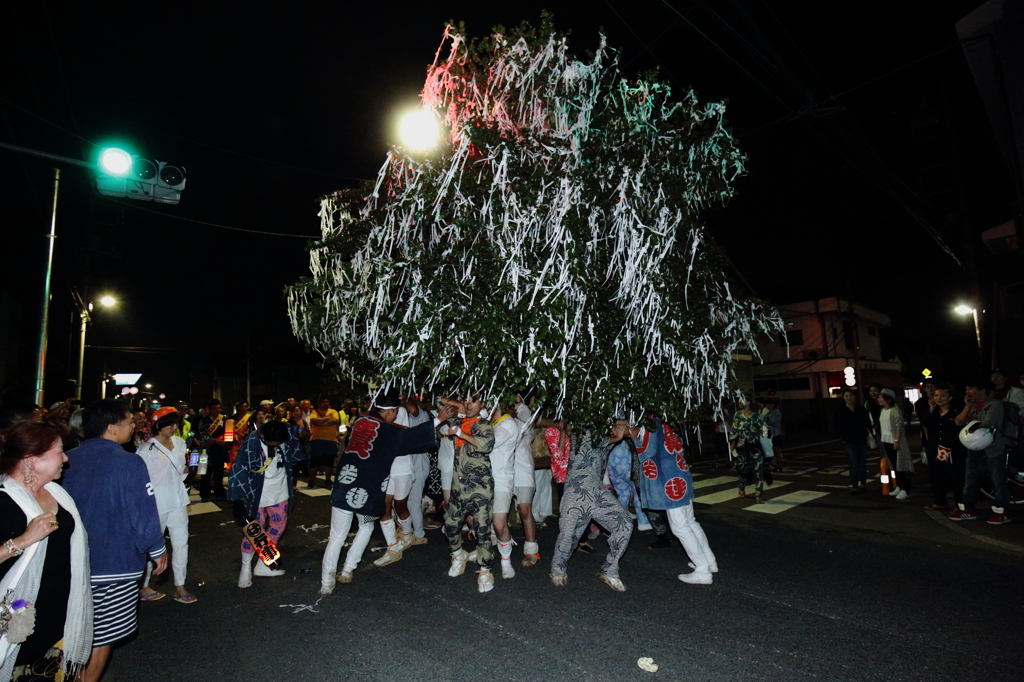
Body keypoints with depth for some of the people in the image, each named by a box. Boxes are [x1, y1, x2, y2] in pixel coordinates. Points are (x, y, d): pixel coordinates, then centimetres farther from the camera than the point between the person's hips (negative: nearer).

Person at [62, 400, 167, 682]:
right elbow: (144, 514, -17)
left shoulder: (68, 460, -2)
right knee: (101, 636, 11)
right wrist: (158, 551, -1)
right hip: (115, 564, -6)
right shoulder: (129, 463, -19)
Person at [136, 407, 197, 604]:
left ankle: (180, 587, 17)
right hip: (157, 504, -6)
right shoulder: (148, 448, -12)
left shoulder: (179, 443, 7)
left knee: (181, 543, 7)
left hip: (178, 501, 6)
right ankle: (143, 587, 28)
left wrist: (186, 469, 0)